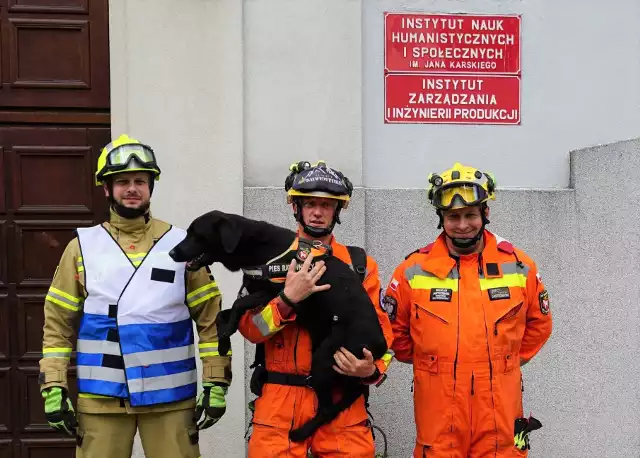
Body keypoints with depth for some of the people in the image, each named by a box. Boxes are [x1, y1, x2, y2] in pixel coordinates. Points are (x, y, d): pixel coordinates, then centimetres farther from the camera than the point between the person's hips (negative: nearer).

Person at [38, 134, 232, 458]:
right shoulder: (82, 247, 5)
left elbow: (210, 317, 2)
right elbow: (59, 323, 5)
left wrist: (216, 384, -3)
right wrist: (54, 387, -2)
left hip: (170, 395, 0)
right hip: (100, 397, 1)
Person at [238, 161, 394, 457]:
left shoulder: (360, 264, 8)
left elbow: (381, 329, 7)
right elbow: (249, 329, -4)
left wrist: (372, 369, -12)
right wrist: (287, 298, -20)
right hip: (280, 402, -1)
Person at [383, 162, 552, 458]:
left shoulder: (519, 266, 1)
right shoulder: (413, 270, -3)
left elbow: (539, 324, 16)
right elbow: (394, 329, 11)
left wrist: (510, 360, 12)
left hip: (500, 411, 1)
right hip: (438, 411, -1)